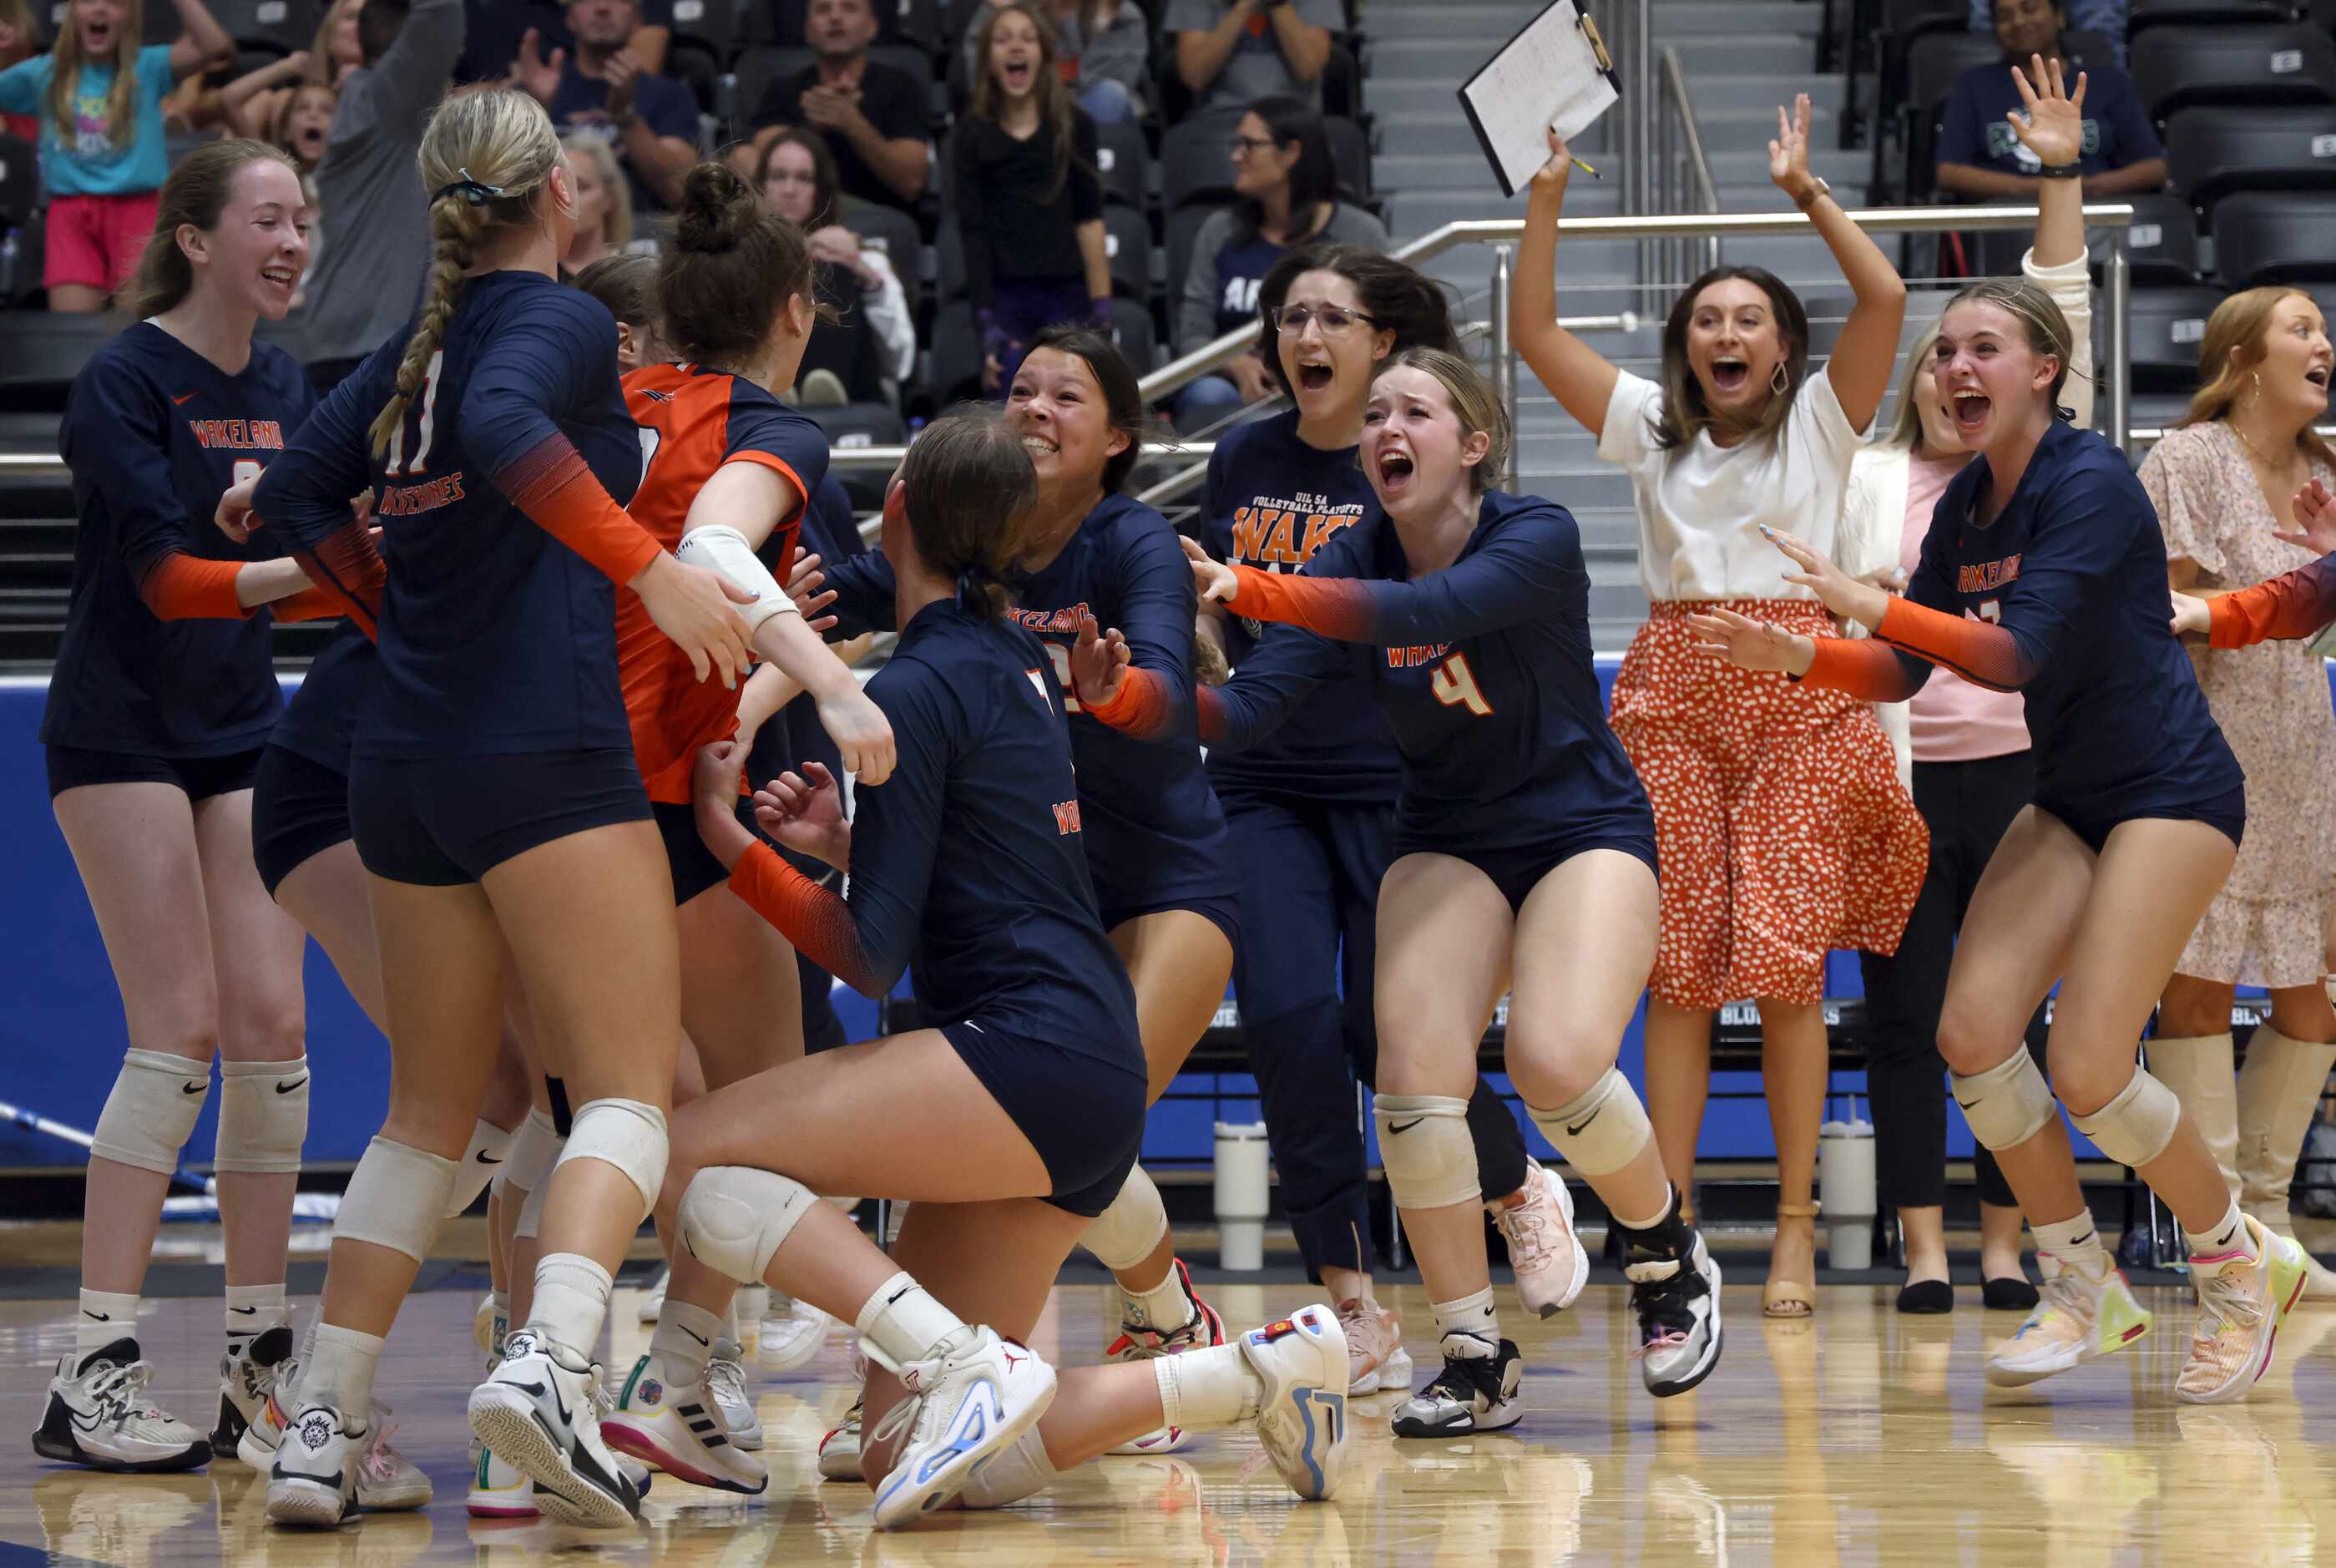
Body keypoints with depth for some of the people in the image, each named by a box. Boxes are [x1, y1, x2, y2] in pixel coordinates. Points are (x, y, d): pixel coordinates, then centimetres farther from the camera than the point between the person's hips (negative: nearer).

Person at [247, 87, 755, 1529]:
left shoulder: (420, 342, 17)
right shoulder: (560, 320, -4)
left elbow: (297, 496, 18)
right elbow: (504, 427, -25)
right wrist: (651, 568, -25)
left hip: (405, 759, 7)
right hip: (549, 755, -7)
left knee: (430, 1111, 15)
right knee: (630, 1089, -8)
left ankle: (324, 1425, 10)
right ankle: (550, 1359, -32)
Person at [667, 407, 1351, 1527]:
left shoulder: (917, 691, -9)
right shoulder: (1013, 658, 18)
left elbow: (872, 957, -10)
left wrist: (727, 834, -6)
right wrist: (844, 838, 17)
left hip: (1029, 1054, -9)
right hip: (1088, 1087, 9)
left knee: (694, 1153, -15)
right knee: (902, 1466, 5)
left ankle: (969, 1364, -23)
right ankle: (1266, 1370, 3)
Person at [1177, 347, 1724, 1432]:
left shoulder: (1538, 539, -19)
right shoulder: (1353, 562, -5)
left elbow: (1421, 612, -38)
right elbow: (1251, 709, -17)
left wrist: (1250, 590, -49)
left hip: (1586, 829, -4)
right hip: (1446, 842, 4)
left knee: (1557, 1064, -26)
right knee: (1414, 1070, -19)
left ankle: (1672, 1259, 5)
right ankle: (1475, 1363, -7)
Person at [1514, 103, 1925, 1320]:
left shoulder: (1819, 421, 9)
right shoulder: (1650, 426, 15)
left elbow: (1884, 300, -4)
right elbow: (1535, 331, 10)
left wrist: (1807, 193, -4)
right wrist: (1548, 196, 3)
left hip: (1798, 689, -2)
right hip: (1673, 689, 2)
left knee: (1788, 959, -8)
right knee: (1676, 965, -2)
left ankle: (1795, 1224, -4)